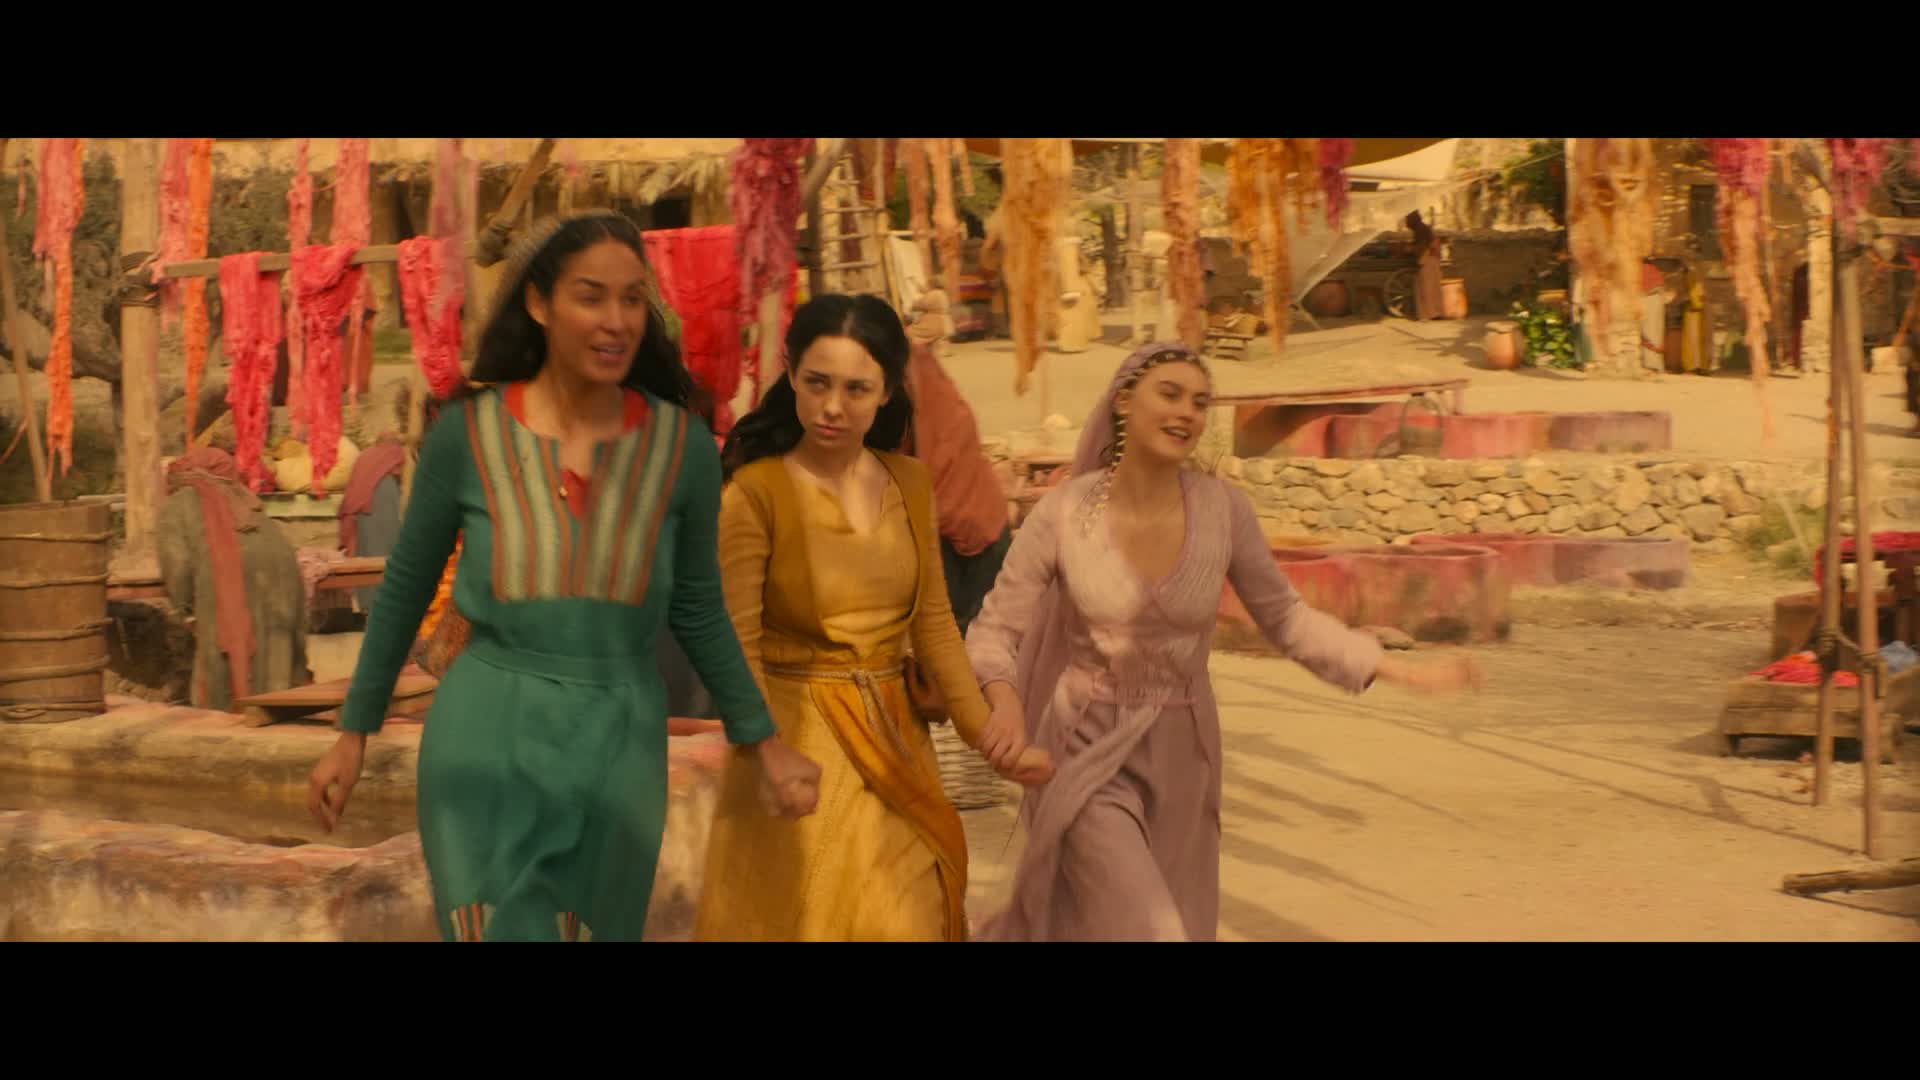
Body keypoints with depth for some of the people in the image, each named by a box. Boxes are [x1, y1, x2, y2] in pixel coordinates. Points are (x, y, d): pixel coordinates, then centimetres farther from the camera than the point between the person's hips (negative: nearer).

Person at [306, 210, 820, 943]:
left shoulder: (681, 445, -4)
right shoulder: (466, 434, -7)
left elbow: (697, 610, 7)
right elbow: (405, 589, 5)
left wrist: (764, 743, 5)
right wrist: (353, 735, 9)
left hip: (617, 752, 2)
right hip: (485, 744, -2)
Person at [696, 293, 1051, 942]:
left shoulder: (909, 485, 4)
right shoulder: (756, 492, -13)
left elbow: (933, 624, 6)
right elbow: (737, 645, -16)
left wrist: (984, 733, -2)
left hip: (894, 735, 5)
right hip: (795, 736, -5)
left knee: (907, 915, 13)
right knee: (802, 914, 2)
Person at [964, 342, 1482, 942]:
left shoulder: (1222, 507, -10)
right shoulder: (1062, 512, -14)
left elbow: (1284, 617, 1)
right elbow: (994, 630, -9)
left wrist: (1404, 671, -6)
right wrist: (1006, 702, -30)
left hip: (1180, 756, 4)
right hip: (1088, 752, -3)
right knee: (1148, 930, -16)